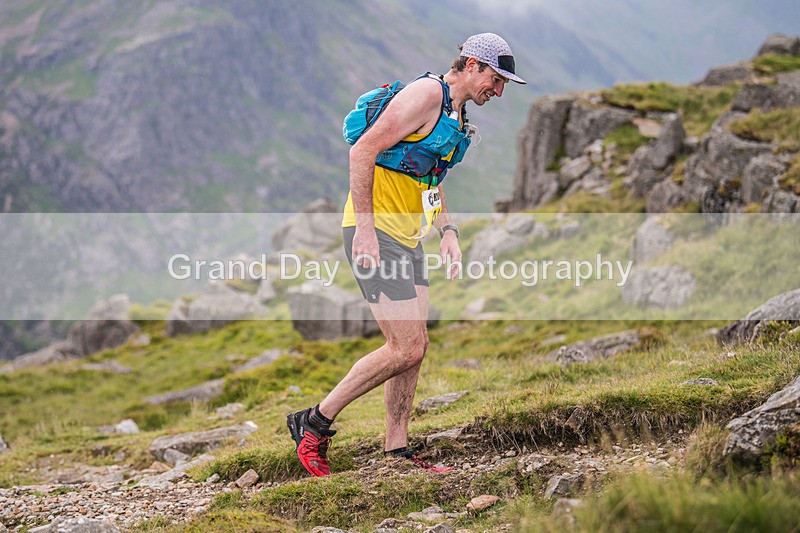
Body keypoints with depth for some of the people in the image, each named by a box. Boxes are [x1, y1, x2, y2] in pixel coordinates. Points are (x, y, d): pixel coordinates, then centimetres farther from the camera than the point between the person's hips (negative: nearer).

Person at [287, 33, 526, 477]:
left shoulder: (456, 115, 18)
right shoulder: (427, 94, -14)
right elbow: (363, 150, -19)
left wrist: (447, 232, 15)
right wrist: (364, 227, -22)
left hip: (407, 237, 10)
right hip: (376, 234, -10)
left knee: (414, 346, 9)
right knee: (406, 349, -13)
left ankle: (396, 451, 17)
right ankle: (314, 424, -1)